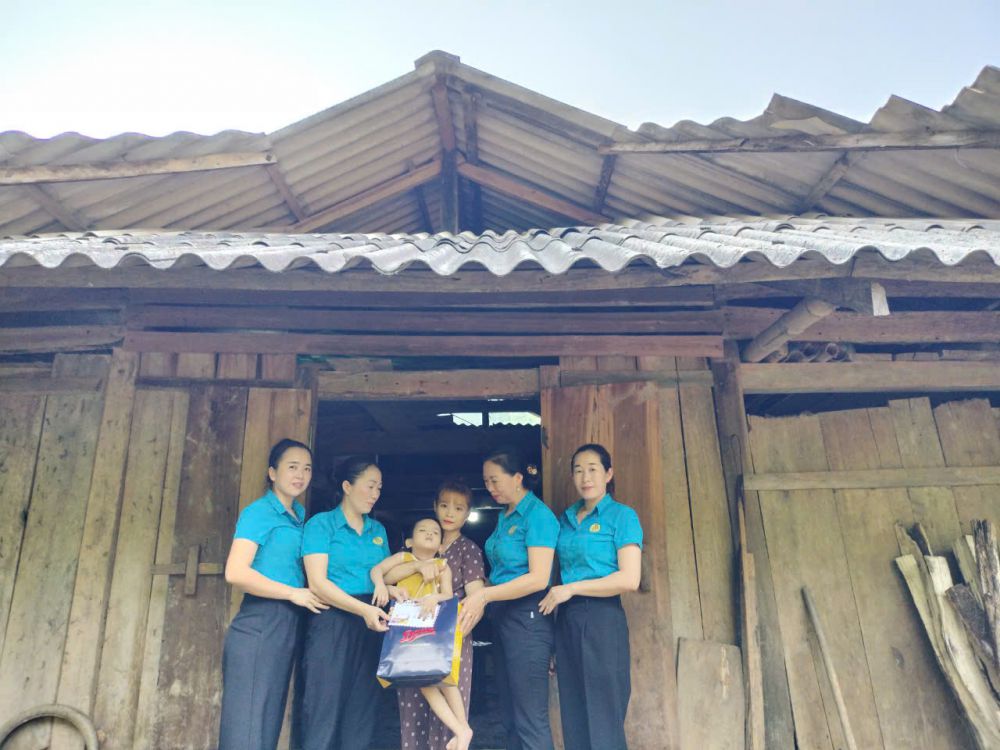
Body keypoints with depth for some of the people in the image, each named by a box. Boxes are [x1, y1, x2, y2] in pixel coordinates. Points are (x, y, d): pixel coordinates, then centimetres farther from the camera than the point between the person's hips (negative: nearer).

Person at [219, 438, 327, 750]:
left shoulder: (299, 516, 14)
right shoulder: (258, 512, -9)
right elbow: (235, 572, -20)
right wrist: (293, 593, -15)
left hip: (288, 626, 8)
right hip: (260, 623, -8)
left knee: (269, 719, 14)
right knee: (248, 723, -3)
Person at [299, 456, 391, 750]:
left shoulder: (378, 530, 13)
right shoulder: (321, 523, -4)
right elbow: (317, 583, -13)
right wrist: (363, 609, -24)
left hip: (370, 625, 6)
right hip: (332, 621, -5)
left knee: (361, 714, 9)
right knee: (324, 714, -3)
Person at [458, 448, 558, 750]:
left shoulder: (537, 514, -12)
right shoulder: (505, 516, 13)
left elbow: (539, 578, -19)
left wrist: (485, 595, -21)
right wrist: (480, 603, 4)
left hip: (527, 616, -9)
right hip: (502, 616, 9)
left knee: (530, 720, -3)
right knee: (509, 717, 15)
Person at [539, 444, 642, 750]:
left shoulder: (622, 516, -4)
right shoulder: (566, 519, 13)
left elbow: (629, 579, -14)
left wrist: (572, 588, -12)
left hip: (602, 618, -6)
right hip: (566, 619, 6)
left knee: (604, 717, 2)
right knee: (573, 716, 12)